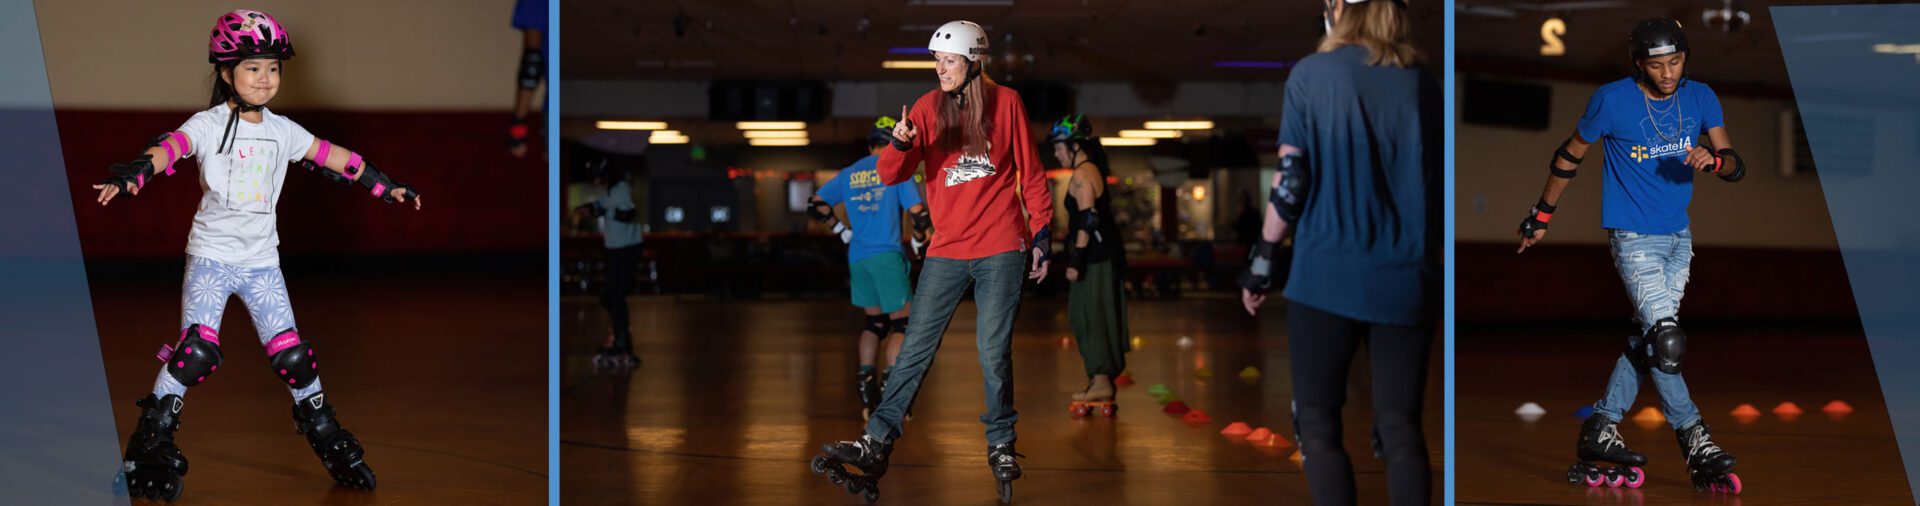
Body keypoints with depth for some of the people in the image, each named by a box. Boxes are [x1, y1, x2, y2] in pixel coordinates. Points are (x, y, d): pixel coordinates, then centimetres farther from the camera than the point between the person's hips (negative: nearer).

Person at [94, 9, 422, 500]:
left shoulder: (282, 130, 9)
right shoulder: (208, 124, -6)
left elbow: (331, 156, 19)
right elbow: (172, 146, -25)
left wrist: (385, 185, 25)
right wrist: (134, 173, -44)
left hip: (262, 260, 4)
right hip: (211, 255, -4)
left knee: (291, 352, 3)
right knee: (197, 350, -16)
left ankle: (325, 433, 21)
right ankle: (150, 440, -2)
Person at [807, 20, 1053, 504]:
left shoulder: (1006, 103, 0)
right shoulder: (927, 107, 4)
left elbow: (1031, 173, 6)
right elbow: (891, 175, -3)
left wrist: (1041, 235, 4)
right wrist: (899, 145, -24)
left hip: (1001, 249, -2)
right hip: (947, 250, 2)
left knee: (994, 353, 1)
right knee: (915, 350, -1)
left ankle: (1001, 447, 17)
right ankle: (876, 445, -1)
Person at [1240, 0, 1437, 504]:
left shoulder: (1312, 72, -2)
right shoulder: (1422, 81, 9)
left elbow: (1291, 179, -7)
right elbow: (1439, 185, 12)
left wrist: (1263, 261, 1)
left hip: (1326, 272, -3)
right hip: (1404, 278, 3)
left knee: (1318, 423, 7)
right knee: (1401, 428, 6)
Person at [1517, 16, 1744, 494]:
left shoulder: (1700, 97, 1)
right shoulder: (1612, 100, -12)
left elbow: (1736, 166, 2)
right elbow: (1570, 155, 1)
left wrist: (1713, 160, -22)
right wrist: (1541, 216, 7)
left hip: (1679, 236, 5)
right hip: (1633, 235, -5)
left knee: (1646, 337, 6)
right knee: (1666, 339, -14)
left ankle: (1600, 432, 14)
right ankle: (1693, 439, -2)